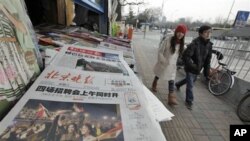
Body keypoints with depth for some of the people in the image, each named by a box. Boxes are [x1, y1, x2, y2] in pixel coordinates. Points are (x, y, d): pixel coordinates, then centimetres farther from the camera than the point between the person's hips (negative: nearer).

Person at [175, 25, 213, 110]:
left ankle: (178, 84, 55)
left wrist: (207, 72, 4)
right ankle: (189, 101, 20)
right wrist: (193, 66, -29)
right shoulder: (195, 43, -23)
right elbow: (186, 56, -25)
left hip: (198, 69, 8)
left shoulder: (209, 45, -1)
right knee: (190, 85, -1)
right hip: (190, 68, -7)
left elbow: (208, 60, 4)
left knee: (192, 80, 28)